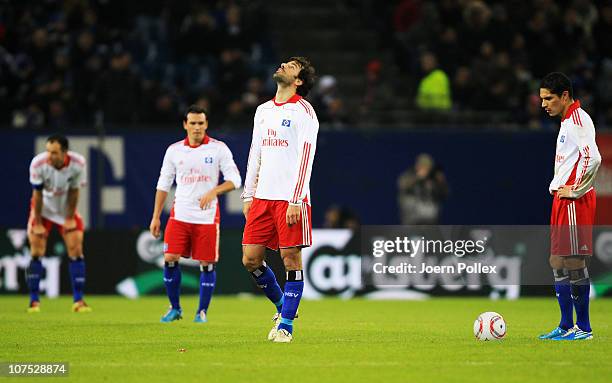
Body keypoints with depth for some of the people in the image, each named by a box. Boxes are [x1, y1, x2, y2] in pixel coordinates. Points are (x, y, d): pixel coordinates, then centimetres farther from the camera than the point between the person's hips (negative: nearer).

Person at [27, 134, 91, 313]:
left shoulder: (78, 163, -25)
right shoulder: (38, 163, -28)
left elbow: (73, 192, -11)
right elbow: (37, 194, -17)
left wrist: (70, 218, -6)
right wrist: (38, 223, -12)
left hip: (66, 210, 1)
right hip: (43, 209, -1)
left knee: (76, 251, -6)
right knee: (36, 253, -9)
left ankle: (78, 300, 1)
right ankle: (34, 301, -1)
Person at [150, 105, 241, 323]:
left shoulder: (218, 148, -1)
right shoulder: (174, 150, 6)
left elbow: (234, 180, -4)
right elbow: (163, 184, 13)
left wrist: (214, 191, -21)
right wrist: (156, 217, 9)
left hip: (207, 217, -2)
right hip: (180, 215, 2)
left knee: (207, 264, -1)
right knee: (170, 259, -6)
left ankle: (202, 311, 12)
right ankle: (175, 308, 9)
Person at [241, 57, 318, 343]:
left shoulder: (303, 111, -5)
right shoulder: (263, 111, 16)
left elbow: (305, 157, -11)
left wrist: (295, 201, -17)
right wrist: (248, 196, 16)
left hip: (290, 199, -6)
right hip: (262, 197, 6)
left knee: (291, 258, -5)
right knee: (250, 258, 2)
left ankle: (286, 324, 2)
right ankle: (282, 305, 22)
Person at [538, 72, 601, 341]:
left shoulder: (577, 119, -12)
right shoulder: (568, 120, 20)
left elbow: (592, 158, -24)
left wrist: (574, 190, -18)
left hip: (574, 201, -10)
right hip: (562, 199, 10)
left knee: (574, 262, -8)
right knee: (557, 262, 10)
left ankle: (583, 327, -4)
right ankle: (566, 326, 14)